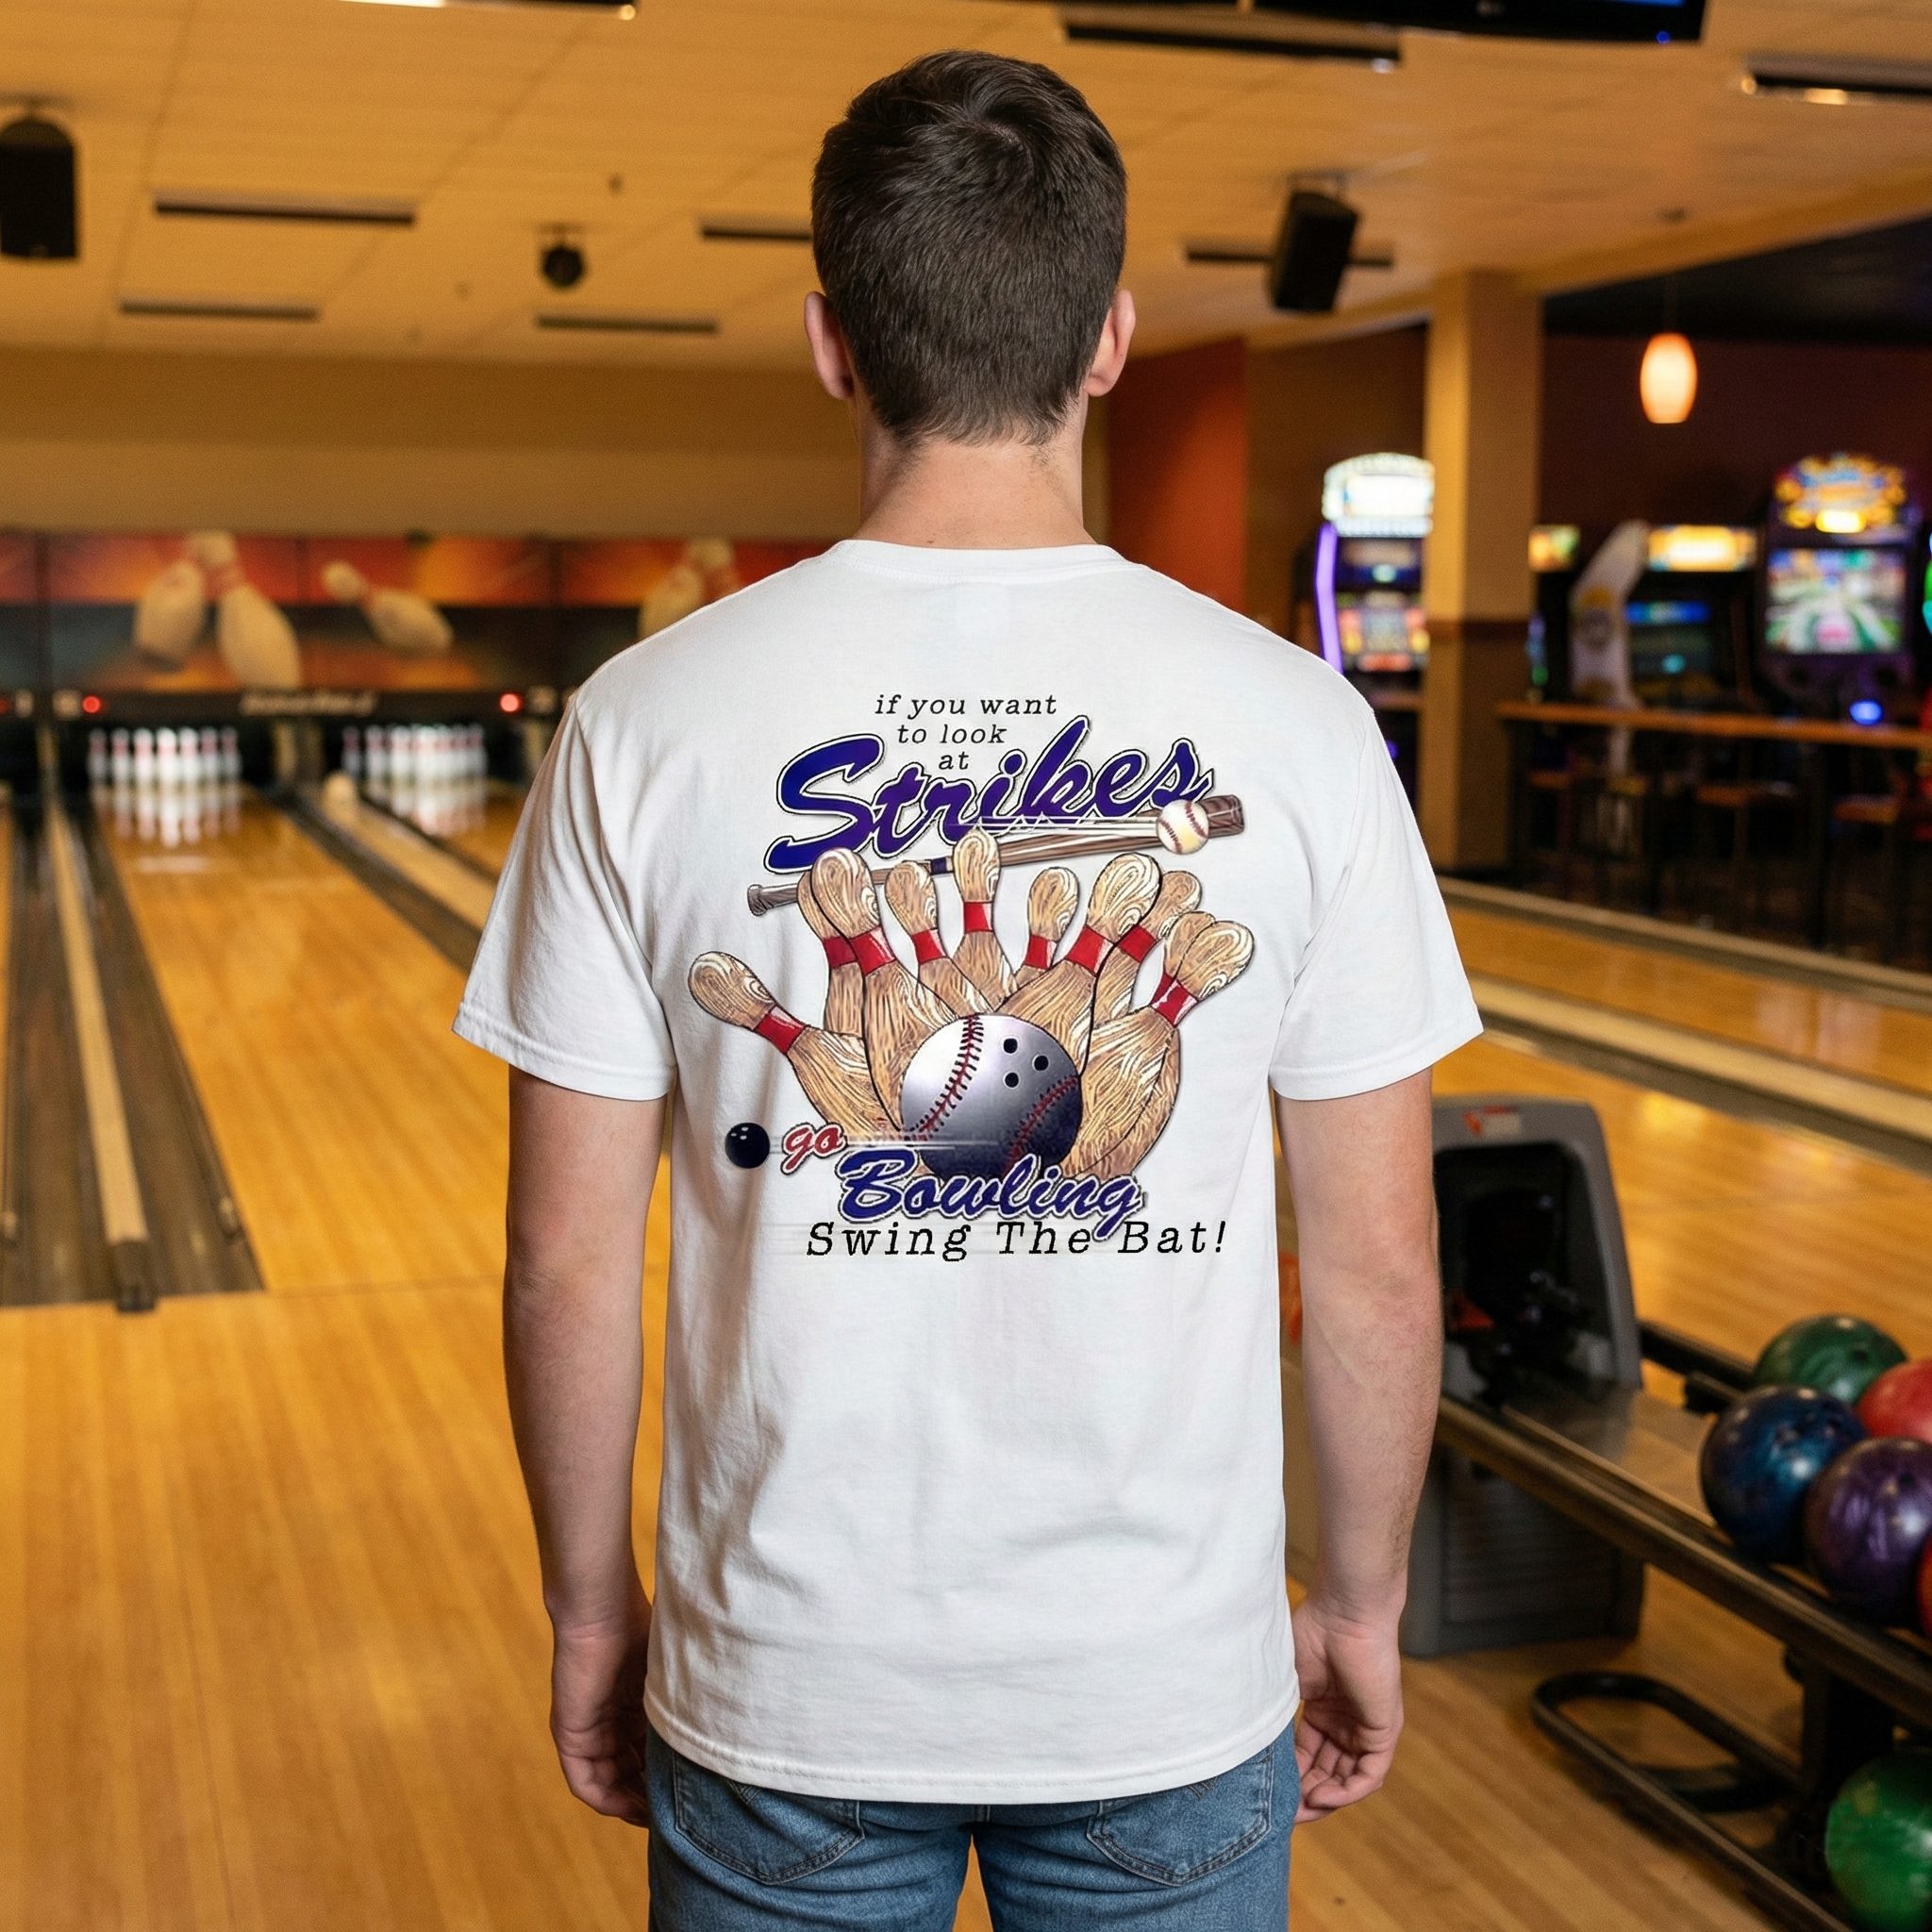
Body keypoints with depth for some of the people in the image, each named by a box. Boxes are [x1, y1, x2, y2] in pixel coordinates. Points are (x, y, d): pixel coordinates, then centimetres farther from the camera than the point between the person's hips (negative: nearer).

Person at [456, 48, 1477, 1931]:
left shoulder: (645, 725, -11)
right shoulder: (1291, 722, -10)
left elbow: (568, 1262, -7)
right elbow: (1376, 1261, -6)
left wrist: (590, 1611, 8)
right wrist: (1359, 1604, 9)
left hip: (789, 1700, 0)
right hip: (1175, 1698, 1)